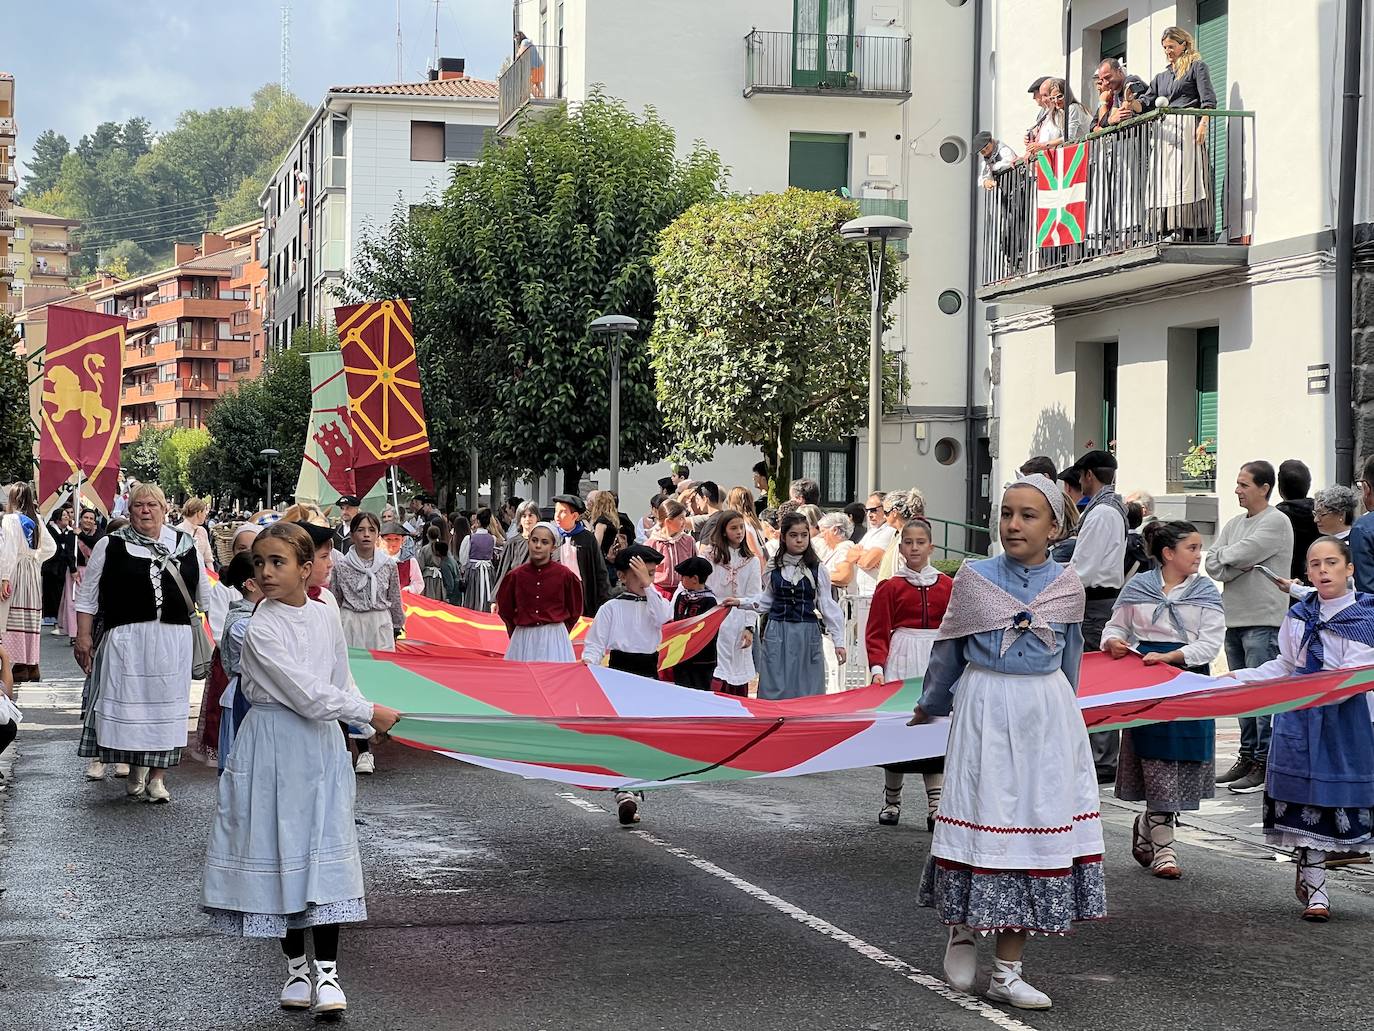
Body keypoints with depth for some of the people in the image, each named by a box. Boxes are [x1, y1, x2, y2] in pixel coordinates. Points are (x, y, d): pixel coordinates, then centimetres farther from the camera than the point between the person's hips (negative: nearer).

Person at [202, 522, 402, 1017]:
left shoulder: (326, 620, 3)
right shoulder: (261, 629, -14)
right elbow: (305, 693, -18)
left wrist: (363, 712, -2)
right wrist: (368, 712, -16)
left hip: (322, 746, 4)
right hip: (275, 747, -3)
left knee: (325, 853, -2)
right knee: (280, 852, 4)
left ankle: (327, 972, 2)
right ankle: (296, 966, 19)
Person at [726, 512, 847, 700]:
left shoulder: (817, 570, -2)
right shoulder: (774, 568, 3)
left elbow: (827, 606, 1)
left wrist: (838, 642, 0)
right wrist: (740, 602, 2)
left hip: (807, 633, -1)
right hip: (777, 633, 1)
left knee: (806, 691, 4)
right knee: (775, 691, 1)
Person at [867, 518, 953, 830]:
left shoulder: (947, 586, 6)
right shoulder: (890, 587, 2)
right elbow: (876, 633, 2)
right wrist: (877, 668, -9)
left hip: (937, 661, 1)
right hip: (901, 661, -1)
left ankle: (935, 807, -3)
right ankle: (891, 802, 15)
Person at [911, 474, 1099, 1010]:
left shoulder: (1067, 584, 2)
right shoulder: (973, 577, 0)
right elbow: (948, 649, 12)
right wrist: (929, 705, 21)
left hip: (1047, 714, 2)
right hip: (984, 709, -1)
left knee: (1034, 823, 3)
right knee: (982, 815, -2)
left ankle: (1007, 971, 10)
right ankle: (962, 929, 26)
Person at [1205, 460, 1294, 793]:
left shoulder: (1276, 522, -7)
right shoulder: (1234, 524, 16)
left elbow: (1241, 554, -17)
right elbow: (1213, 565, 7)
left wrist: (1224, 556, 2)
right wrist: (1240, 564, -9)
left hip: (1263, 620, -8)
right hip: (1234, 618, 8)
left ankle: (1264, 762, -4)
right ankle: (1248, 756, 19)